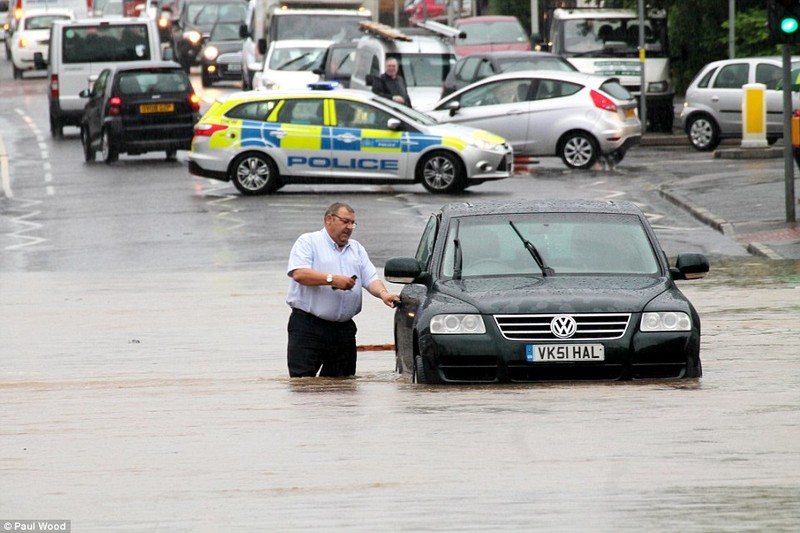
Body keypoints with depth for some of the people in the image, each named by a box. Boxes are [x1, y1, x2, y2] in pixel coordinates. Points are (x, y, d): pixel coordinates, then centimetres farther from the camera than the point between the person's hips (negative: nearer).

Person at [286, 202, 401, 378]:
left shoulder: (357, 249, 21)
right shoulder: (308, 242, 2)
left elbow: (371, 279, 12)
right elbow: (299, 274, -14)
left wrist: (383, 293, -11)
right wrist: (332, 279, -19)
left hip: (344, 329, 6)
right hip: (308, 326, -6)